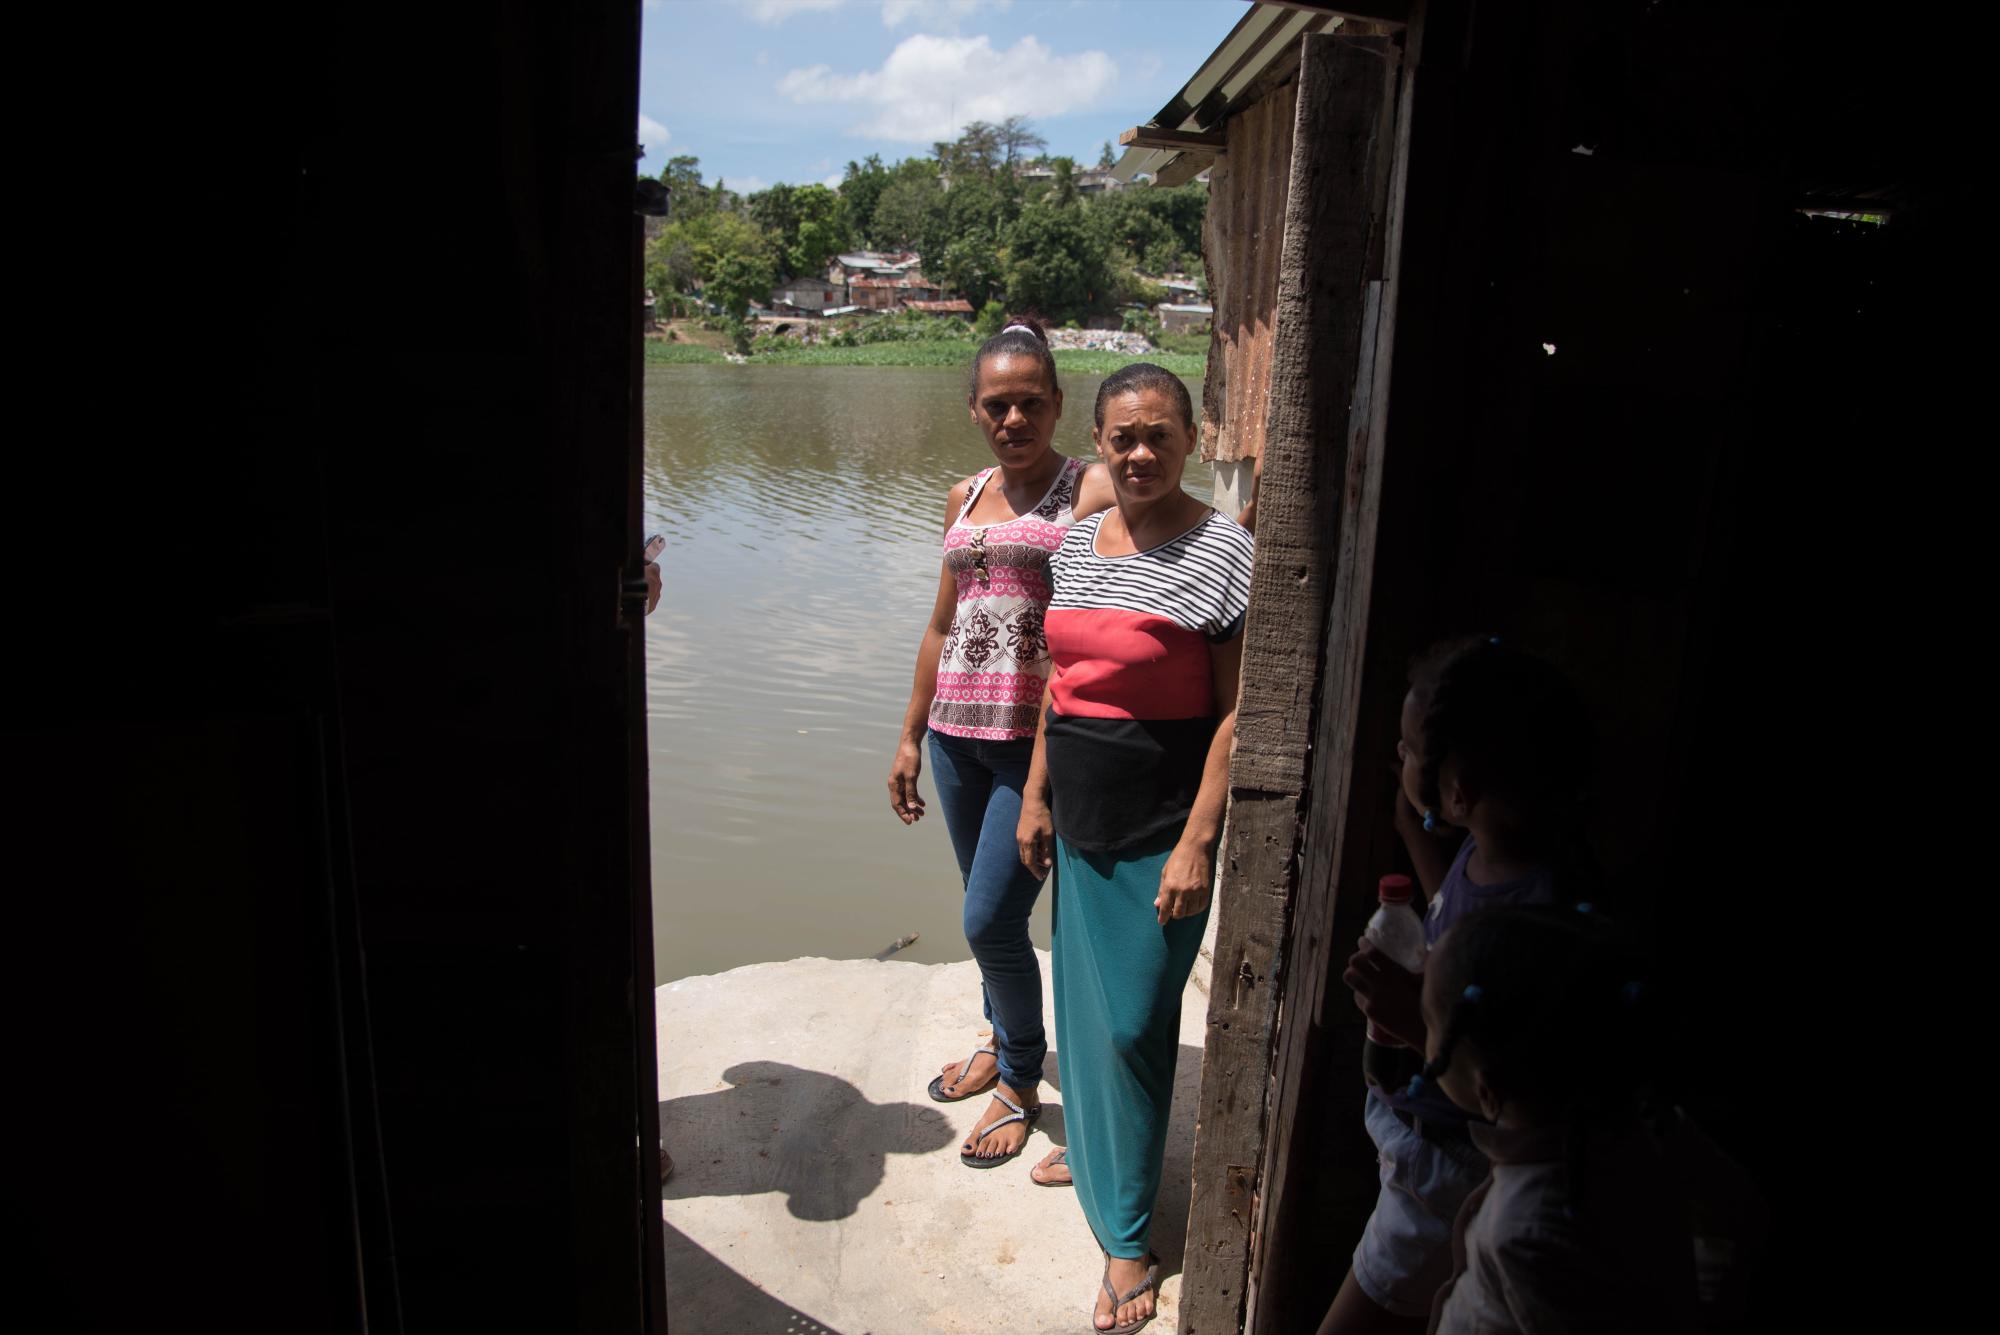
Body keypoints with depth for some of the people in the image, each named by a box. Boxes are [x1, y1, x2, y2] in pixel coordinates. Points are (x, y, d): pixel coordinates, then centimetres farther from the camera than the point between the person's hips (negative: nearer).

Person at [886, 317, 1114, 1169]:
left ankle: (1021, 1081, 22)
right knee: (989, 911, 18)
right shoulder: (965, 498, 12)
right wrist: (910, 737, 18)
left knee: (992, 921, -3)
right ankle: (1003, 1041, 42)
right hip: (958, 731, 6)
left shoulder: (1090, 491, -7)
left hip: (1038, 737, -6)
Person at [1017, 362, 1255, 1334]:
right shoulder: (1077, 542, 7)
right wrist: (1036, 795, 12)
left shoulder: (1222, 552, -13)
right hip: (1081, 813, 6)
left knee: (1133, 1019, 1)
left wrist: (1197, 842, -18)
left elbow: (1235, 713, -15)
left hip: (1162, 820, -6)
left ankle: (1127, 1242, 18)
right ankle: (1092, 1147, 44)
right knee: (1083, 992, 19)